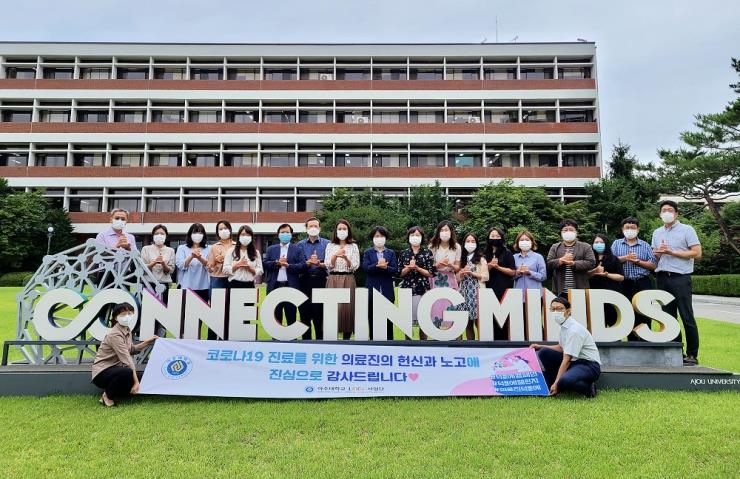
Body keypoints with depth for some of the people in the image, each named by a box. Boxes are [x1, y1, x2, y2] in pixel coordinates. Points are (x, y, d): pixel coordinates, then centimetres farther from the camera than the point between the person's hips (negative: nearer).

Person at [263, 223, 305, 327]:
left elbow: (302, 265, -5)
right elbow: (264, 264, 3)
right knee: (275, 316, 7)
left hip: (291, 286, -2)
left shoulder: (297, 249, 7)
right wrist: (277, 263, -12)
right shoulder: (271, 249, 15)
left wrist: (288, 265, -16)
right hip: (275, 286, 2)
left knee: (291, 316, 3)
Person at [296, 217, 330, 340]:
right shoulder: (301, 244, 11)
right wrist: (308, 263, -18)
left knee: (319, 315, -1)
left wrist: (319, 264, -22)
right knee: (305, 313, 6)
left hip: (320, 281, -2)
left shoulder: (327, 244, 5)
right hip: (305, 281, 2)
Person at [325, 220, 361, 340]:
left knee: (348, 308, -2)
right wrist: (335, 256, -17)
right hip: (333, 280, 1)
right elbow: (328, 266, 0)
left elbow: (355, 266, -1)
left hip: (348, 280, 0)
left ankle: (347, 338, 6)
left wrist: (346, 258, -19)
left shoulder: (353, 246, 7)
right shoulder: (330, 246, 9)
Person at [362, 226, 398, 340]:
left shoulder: (391, 253, 11)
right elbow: (366, 268, -8)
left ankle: (389, 340, 12)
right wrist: (377, 265, -23)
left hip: (387, 289, 1)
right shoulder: (368, 252, 8)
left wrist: (385, 267, -20)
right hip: (372, 289, -1)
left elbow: (395, 270, -1)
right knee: (372, 318, 3)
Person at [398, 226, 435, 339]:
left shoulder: (427, 252, 4)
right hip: (407, 289, 1)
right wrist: (409, 267, -10)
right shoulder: (404, 253, 9)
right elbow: (400, 273, 7)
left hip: (423, 289, -1)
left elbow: (431, 274, 0)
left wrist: (417, 268, -11)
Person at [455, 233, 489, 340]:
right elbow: (458, 278, 14)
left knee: (478, 321, -10)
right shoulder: (462, 260, 16)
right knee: (467, 322, 3)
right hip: (464, 292, 4)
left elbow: (485, 276, -1)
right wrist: (462, 273, -6)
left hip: (476, 291, -4)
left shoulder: (481, 259, 5)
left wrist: (472, 273, -11)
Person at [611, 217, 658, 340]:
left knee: (643, 316, -2)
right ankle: (632, 342, 13)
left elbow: (653, 265, 4)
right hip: (625, 284, 0)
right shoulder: (617, 244, 13)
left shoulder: (645, 245, 12)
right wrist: (625, 258, -11)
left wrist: (637, 261, -7)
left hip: (643, 284, 0)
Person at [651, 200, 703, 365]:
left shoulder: (687, 230, 1)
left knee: (687, 317, -3)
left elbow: (697, 253, -7)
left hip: (680, 278, -5)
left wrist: (671, 252, -11)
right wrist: (658, 253, -1)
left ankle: (692, 355, 5)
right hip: (662, 278, 5)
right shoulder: (657, 233, 17)